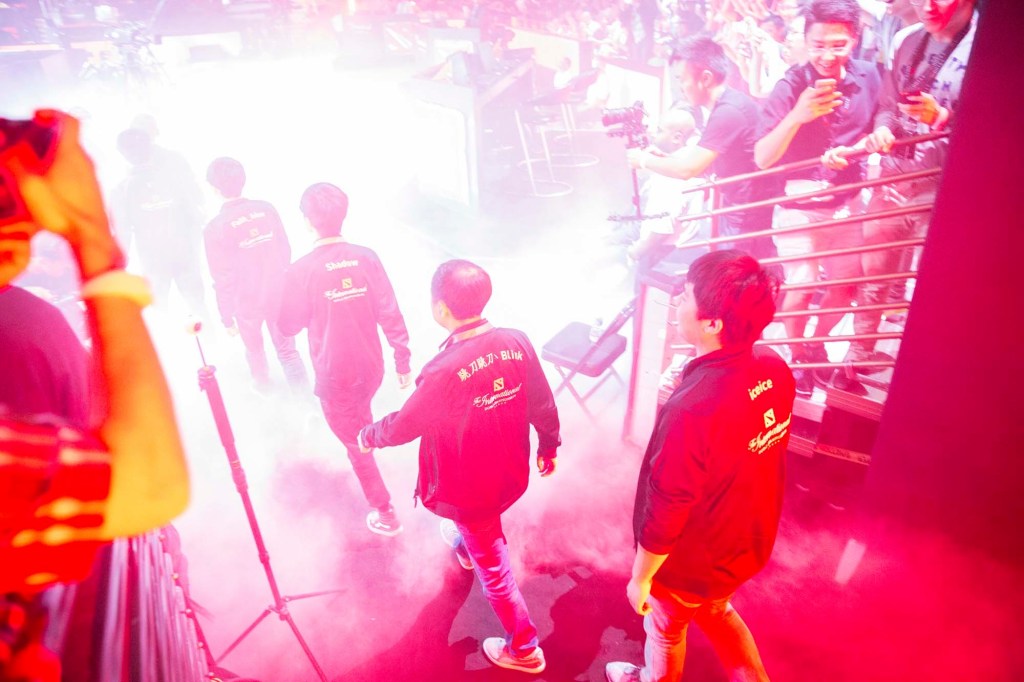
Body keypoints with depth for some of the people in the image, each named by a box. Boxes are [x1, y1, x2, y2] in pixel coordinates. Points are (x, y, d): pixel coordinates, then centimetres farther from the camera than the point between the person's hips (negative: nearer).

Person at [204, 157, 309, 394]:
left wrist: (227, 317, -4)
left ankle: (263, 386, 47)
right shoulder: (266, 209, -10)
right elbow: (285, 251, -1)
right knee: (286, 347, 17)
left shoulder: (216, 228, -19)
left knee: (254, 348, 24)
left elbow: (223, 279, -15)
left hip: (247, 303, -1)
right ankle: (303, 391, 20)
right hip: (278, 295, 2)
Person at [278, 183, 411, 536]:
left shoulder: (302, 270, -19)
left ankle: (385, 514, 21)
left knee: (354, 443, 13)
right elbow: (390, 314, -8)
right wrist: (403, 361, 2)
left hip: (334, 377, -4)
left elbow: (288, 326, -8)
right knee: (361, 422, 33)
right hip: (371, 368, 4)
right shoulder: (366, 258, -10)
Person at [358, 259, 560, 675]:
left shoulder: (445, 371, -34)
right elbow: (543, 405, -4)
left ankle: (524, 650, 35)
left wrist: (368, 437, 4)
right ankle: (463, 547, 71)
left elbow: (404, 425, -18)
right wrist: (549, 447, 15)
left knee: (494, 570, 15)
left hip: (469, 489, -6)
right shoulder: (515, 342, -17)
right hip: (511, 473, 7)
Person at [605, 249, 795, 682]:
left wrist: (640, 579, -12)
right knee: (715, 612, 35)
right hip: (747, 543, 6)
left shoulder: (692, 410, -40)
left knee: (665, 630, 26)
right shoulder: (775, 368, -16)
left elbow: (664, 513, -26)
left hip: (691, 562, -6)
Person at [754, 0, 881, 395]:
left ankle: (817, 346, 37)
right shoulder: (790, 87, -17)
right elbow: (762, 158, -21)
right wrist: (797, 116, -35)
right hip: (798, 206, -4)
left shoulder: (868, 78, -6)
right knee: (801, 288, -5)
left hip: (846, 202, 4)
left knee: (847, 285, 11)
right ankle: (796, 356, 22)